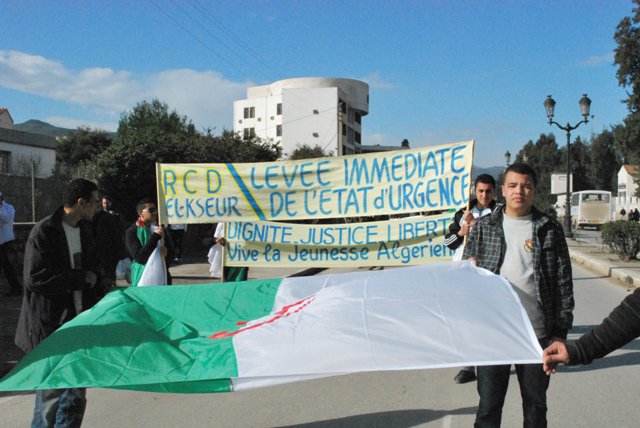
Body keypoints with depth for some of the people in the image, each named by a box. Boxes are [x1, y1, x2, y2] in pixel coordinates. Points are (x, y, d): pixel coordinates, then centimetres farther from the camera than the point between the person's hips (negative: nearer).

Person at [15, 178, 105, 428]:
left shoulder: (84, 231, 11)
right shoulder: (44, 232, -13)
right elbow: (35, 278, -20)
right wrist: (81, 277, -15)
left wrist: (101, 299, 7)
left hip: (78, 323, 7)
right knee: (52, 392, 2)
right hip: (49, 327, -7)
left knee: (76, 393, 12)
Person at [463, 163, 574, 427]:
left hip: (537, 334, 0)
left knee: (536, 407, 15)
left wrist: (560, 331, -2)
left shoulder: (550, 230, 3)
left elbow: (564, 282, 2)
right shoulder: (483, 227, 5)